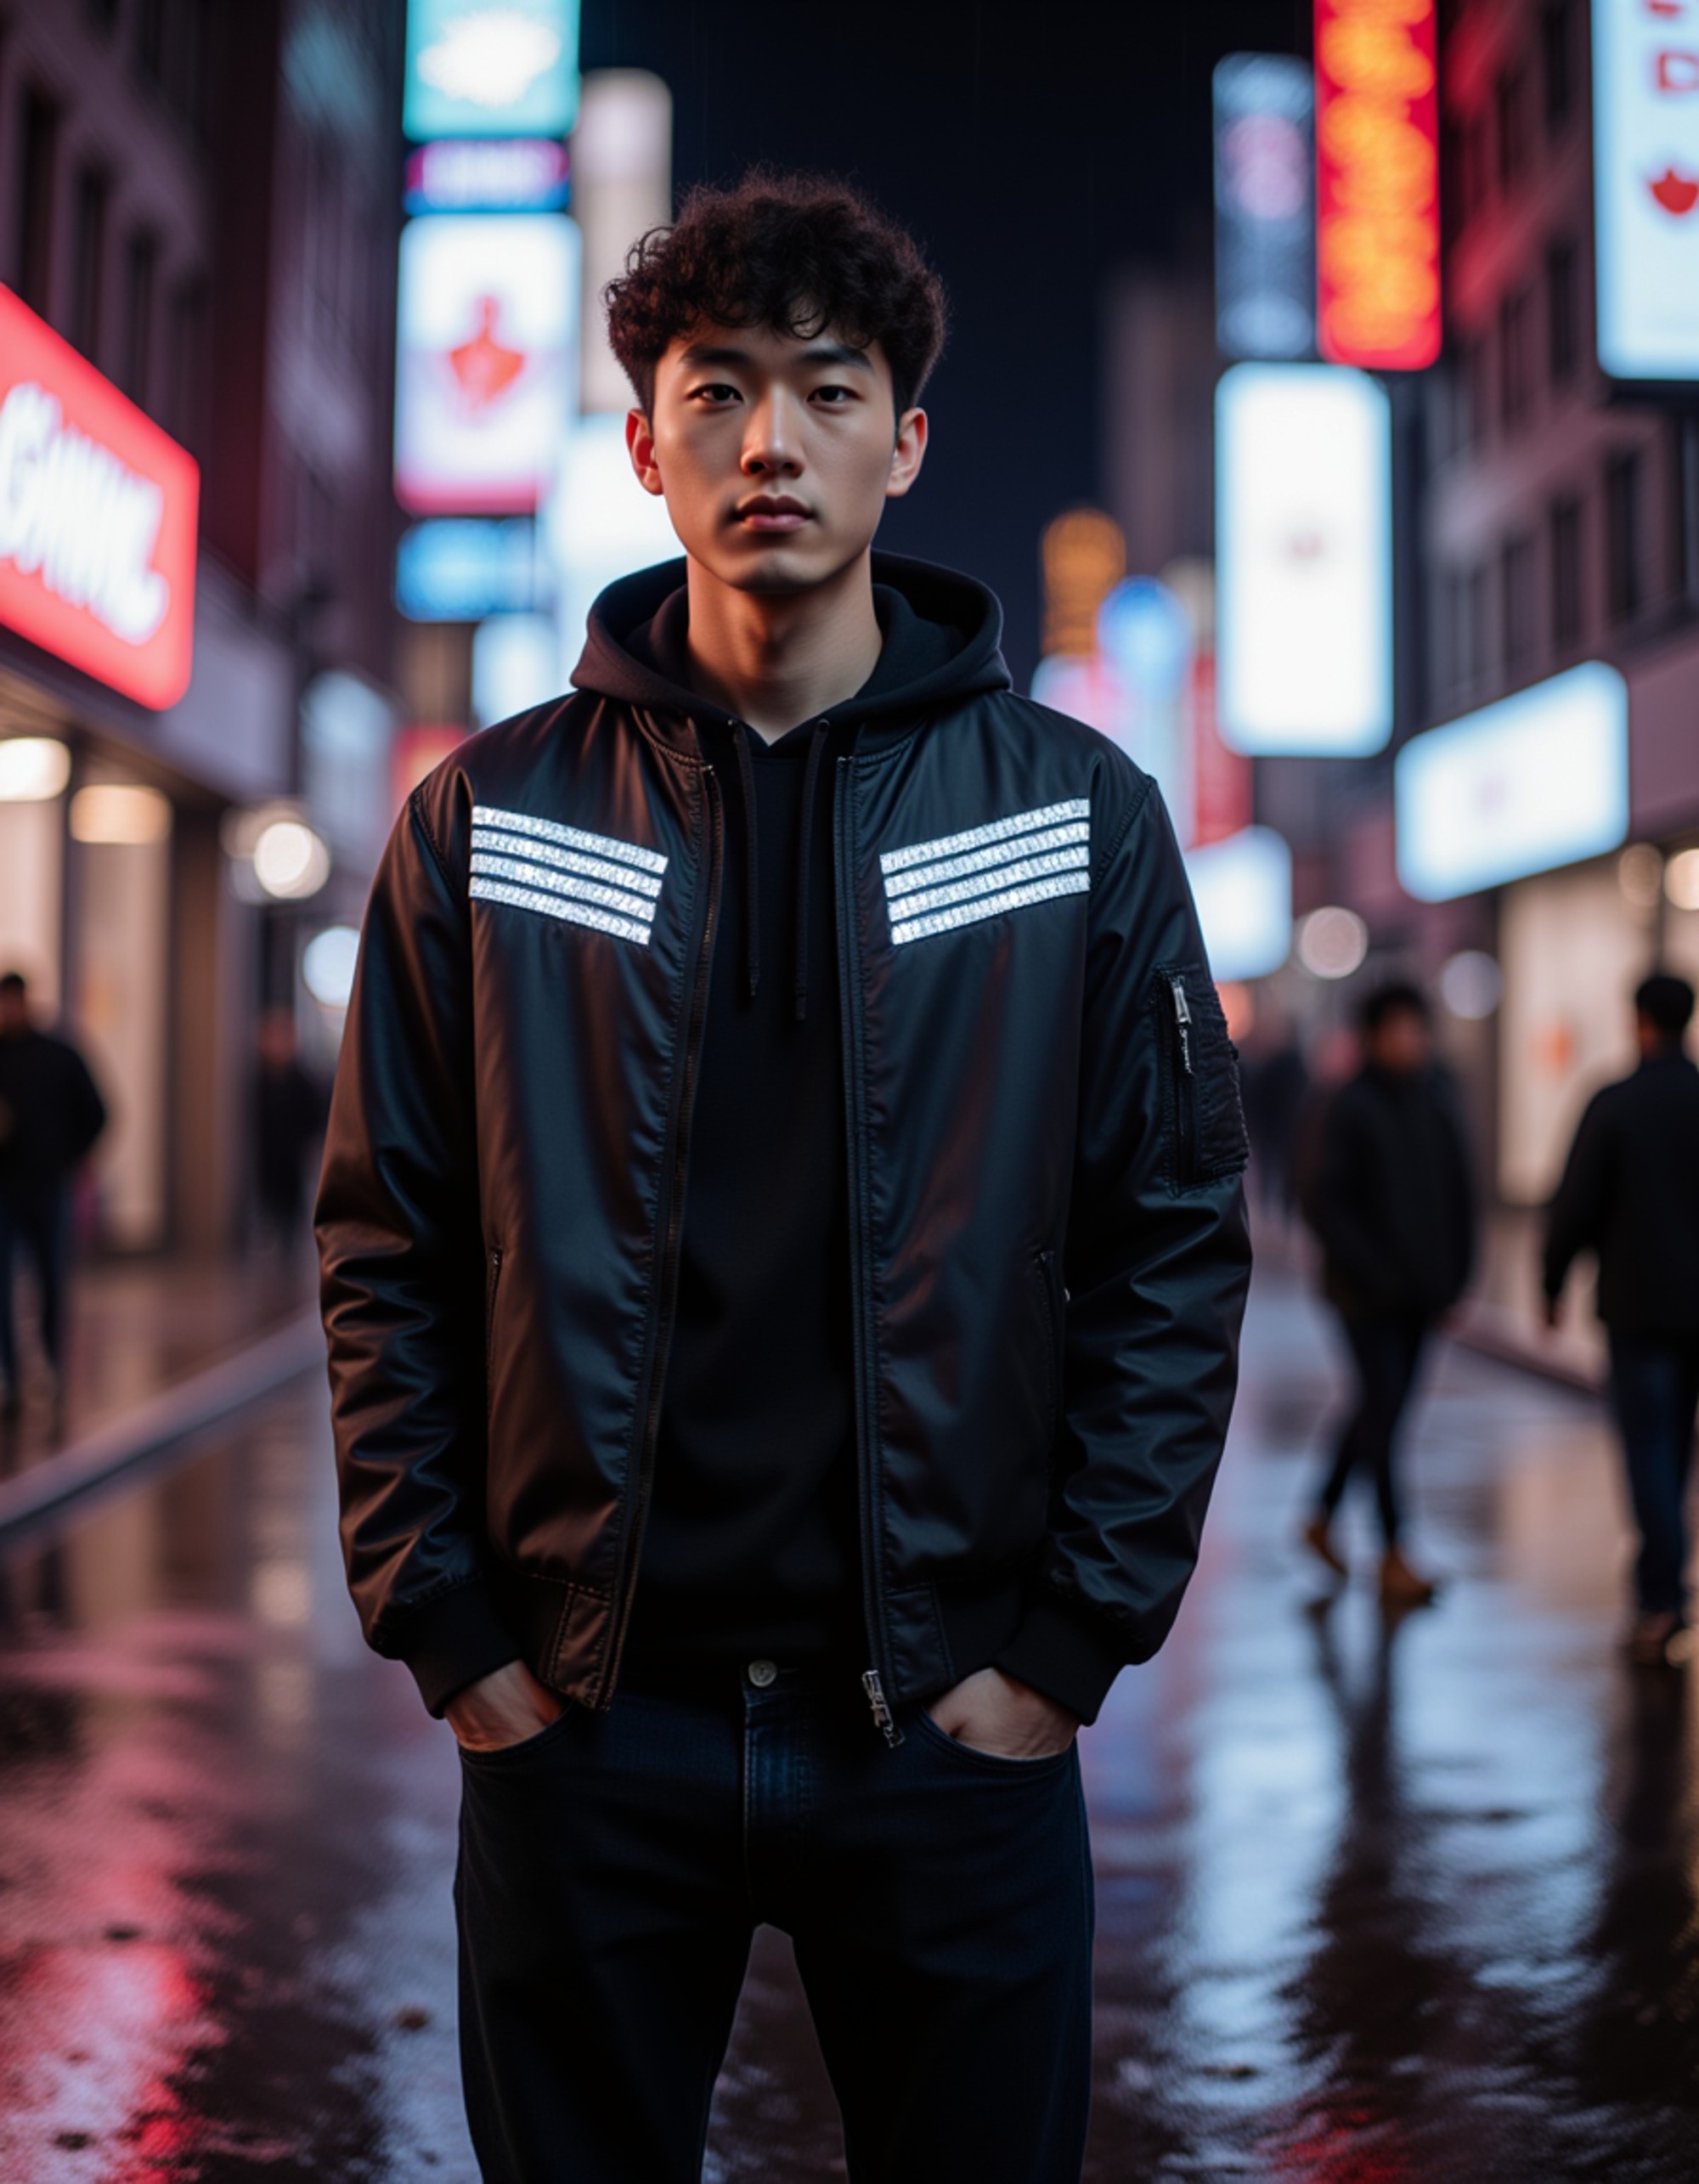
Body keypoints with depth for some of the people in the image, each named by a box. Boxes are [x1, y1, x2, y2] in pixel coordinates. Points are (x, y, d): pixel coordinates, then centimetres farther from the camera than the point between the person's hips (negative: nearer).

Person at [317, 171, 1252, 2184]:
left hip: (956, 1725, 0)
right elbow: (386, 1251, 3)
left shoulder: (1080, 814, 1)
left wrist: (1075, 1636, -4)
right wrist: (446, 1628, -3)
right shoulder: (488, 820, 2)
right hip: (581, 1721, 1)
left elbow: (1177, 1245, 0)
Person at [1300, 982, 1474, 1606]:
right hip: (1365, 1292, -6)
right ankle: (1393, 1559, -2)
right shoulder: (1348, 1108, -9)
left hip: (1419, 1290, 6)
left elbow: (1459, 1192, 12)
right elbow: (1324, 1203, -12)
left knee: (1380, 1408, 12)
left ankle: (1322, 1519, 30)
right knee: (1383, 1409, -7)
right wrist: (1375, 1271, -17)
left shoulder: (1438, 1101, 7)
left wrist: (1454, 1277, 6)